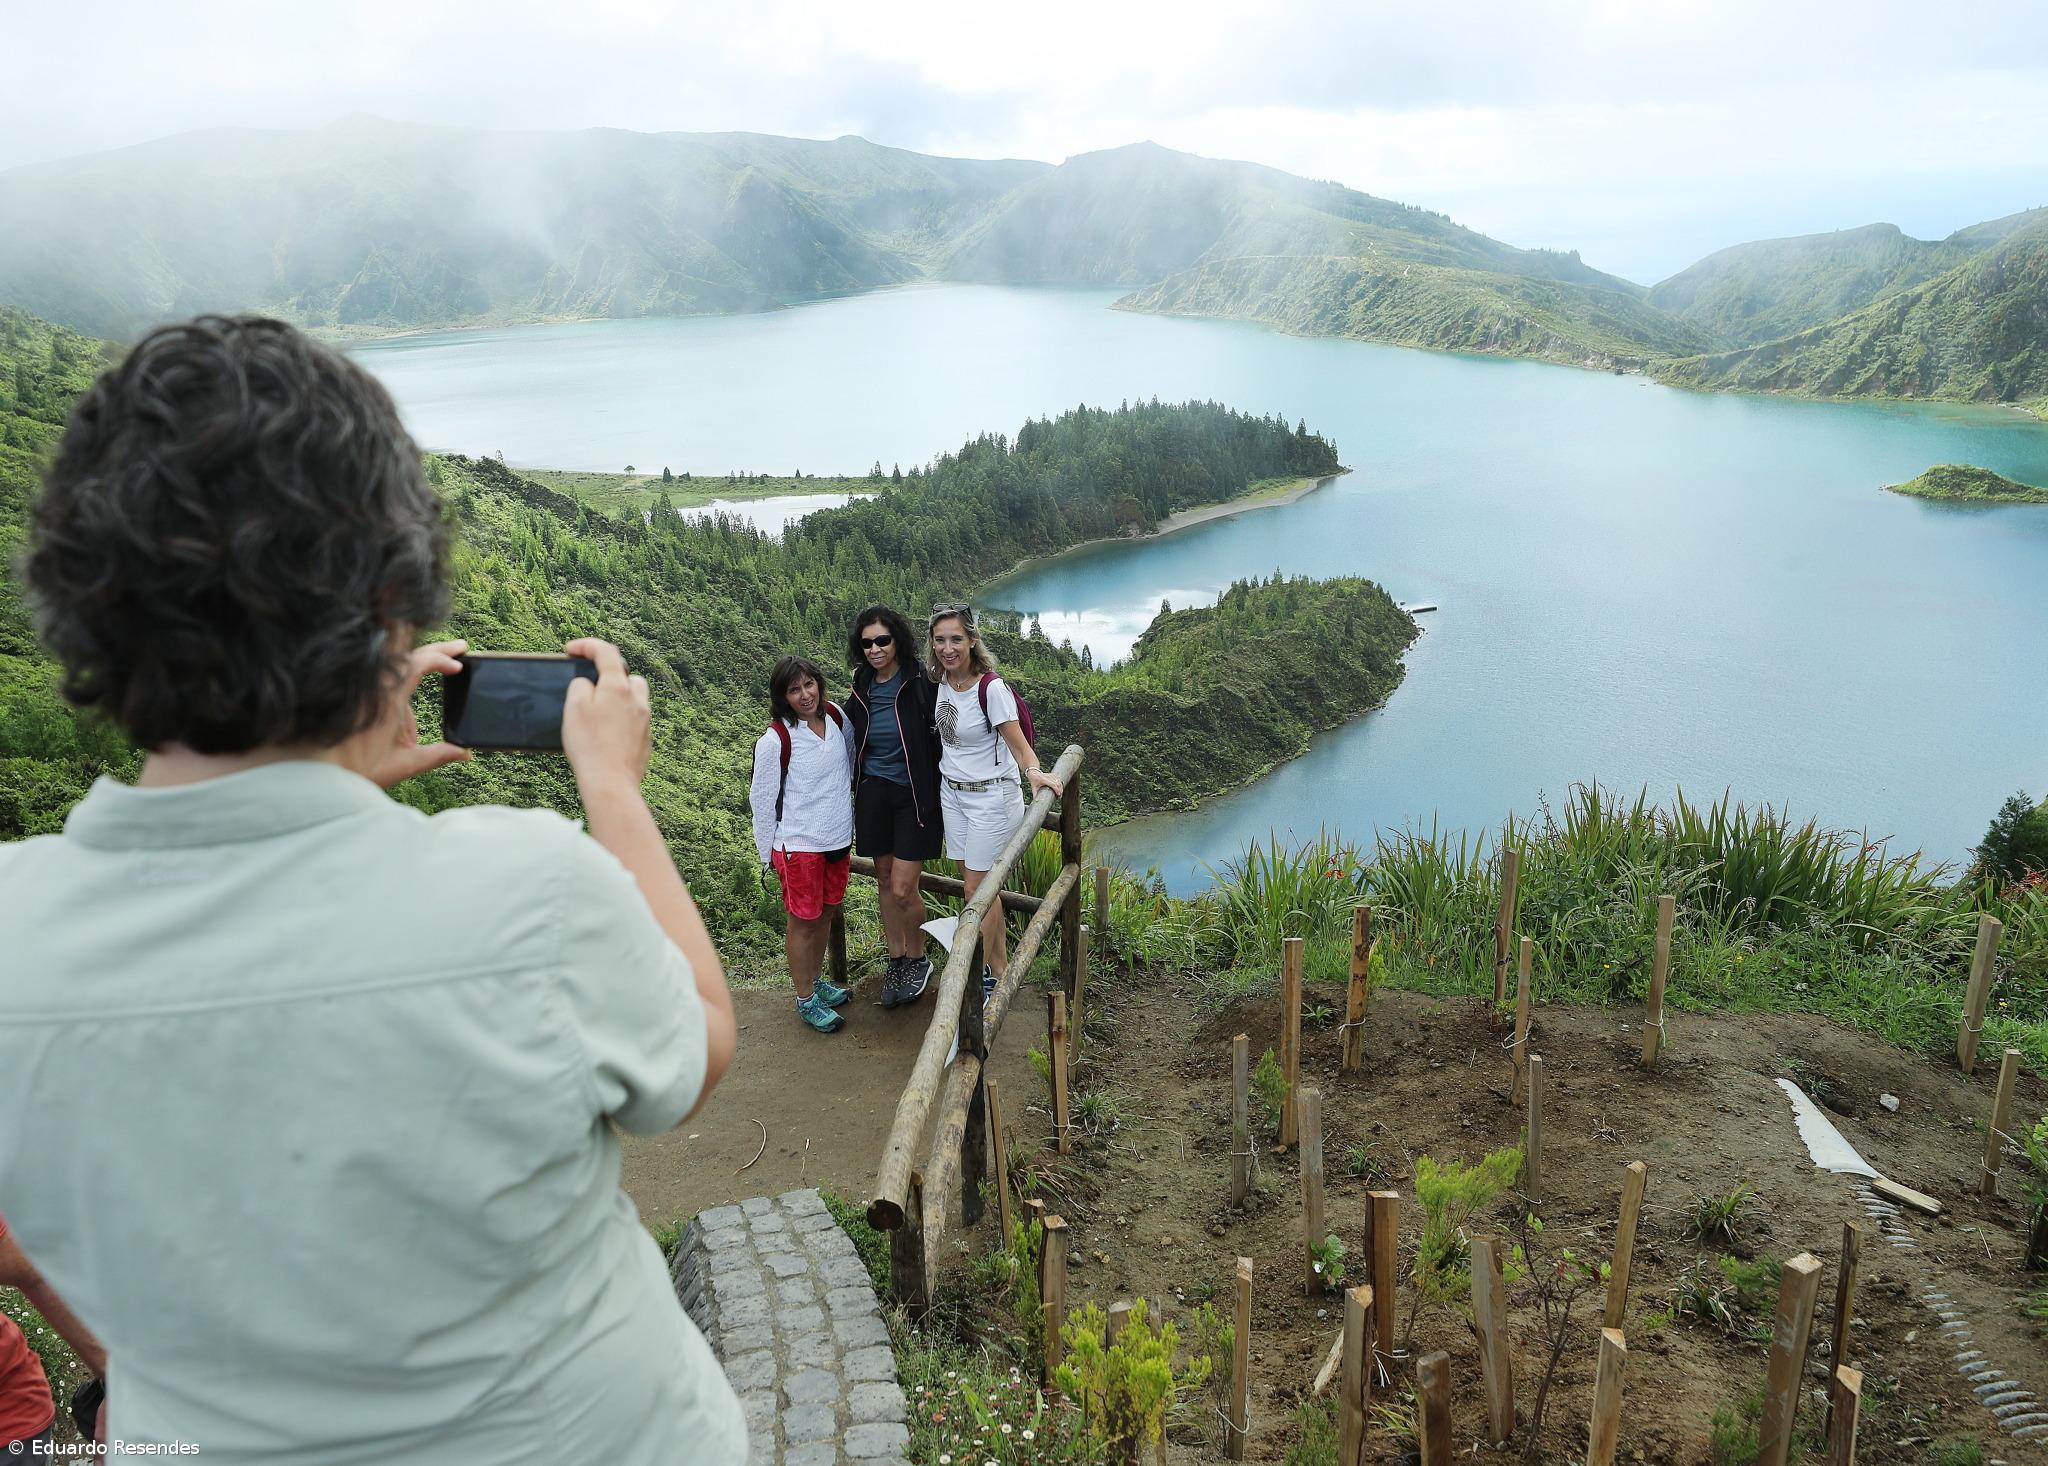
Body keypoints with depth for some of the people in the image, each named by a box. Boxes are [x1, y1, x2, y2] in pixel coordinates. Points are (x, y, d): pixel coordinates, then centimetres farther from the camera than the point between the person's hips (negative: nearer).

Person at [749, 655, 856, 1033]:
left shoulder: (836, 716, -3)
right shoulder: (775, 740, -19)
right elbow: (763, 799, -10)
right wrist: (768, 853, -5)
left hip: (839, 836, 6)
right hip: (800, 843, -6)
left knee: (826, 912, 19)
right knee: (803, 920, 6)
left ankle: (815, 980, 38)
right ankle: (806, 999, 21)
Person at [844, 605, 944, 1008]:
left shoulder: (921, 683, -13)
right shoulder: (862, 688, 4)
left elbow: (943, 742, -10)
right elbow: (849, 730, 23)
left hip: (915, 794, -5)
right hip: (874, 792, 5)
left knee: (903, 888, -6)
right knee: (884, 881, 11)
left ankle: (918, 961, 19)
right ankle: (896, 960, 28)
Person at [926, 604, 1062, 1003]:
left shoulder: (991, 687, -23)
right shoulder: (942, 680, -2)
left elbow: (1018, 744, -24)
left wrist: (1034, 772, -41)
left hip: (990, 797, -7)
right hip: (952, 791, 7)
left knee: (977, 887, -1)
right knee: (974, 881, 12)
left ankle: (982, 975, 12)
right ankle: (1000, 966, 25)